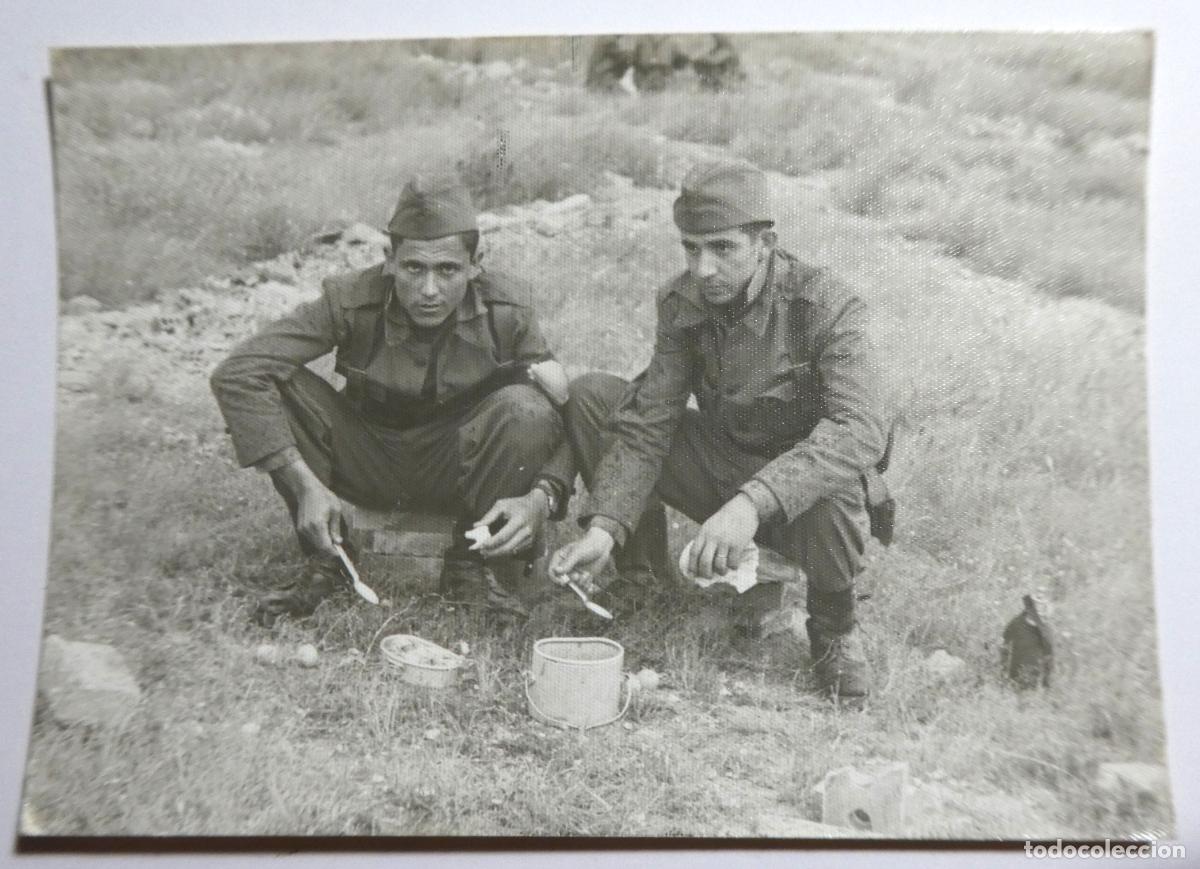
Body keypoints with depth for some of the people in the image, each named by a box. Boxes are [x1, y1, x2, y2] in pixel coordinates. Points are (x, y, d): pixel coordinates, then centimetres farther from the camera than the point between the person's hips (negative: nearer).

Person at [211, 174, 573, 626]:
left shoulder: (507, 312, -19)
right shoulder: (352, 300, -22)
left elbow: (561, 417, -15)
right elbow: (236, 373, -26)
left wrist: (539, 497, -36)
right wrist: (305, 484, -32)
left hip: (454, 470, 0)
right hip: (368, 465, 1)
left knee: (525, 408, -29)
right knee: (278, 385, -23)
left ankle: (471, 567, -10)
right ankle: (325, 561, -8)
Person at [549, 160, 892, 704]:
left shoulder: (827, 308, -22)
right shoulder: (682, 304, -7)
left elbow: (862, 429, -38)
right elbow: (646, 423, -10)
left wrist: (753, 502, -51)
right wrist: (605, 528, -25)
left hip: (797, 504, -4)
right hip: (720, 468, 5)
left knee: (833, 477, -42)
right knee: (590, 397, -10)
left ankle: (834, 625, -6)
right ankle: (643, 576, 3)